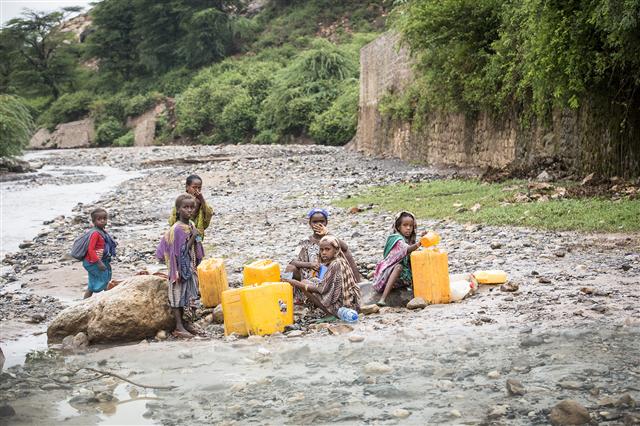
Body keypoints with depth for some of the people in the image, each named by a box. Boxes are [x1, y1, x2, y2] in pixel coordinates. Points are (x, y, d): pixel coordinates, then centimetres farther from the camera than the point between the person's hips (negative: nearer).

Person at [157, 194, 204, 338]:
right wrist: (193, 237, -24)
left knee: (185, 296, 13)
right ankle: (179, 327, 2)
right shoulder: (177, 229, -19)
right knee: (178, 296, -1)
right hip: (180, 268, -8)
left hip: (189, 268, 8)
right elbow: (182, 251, -21)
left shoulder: (192, 225, 6)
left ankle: (181, 323, 22)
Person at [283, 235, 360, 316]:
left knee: (304, 283, -5)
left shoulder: (335, 265, -17)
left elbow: (322, 288, -17)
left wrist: (297, 284, -13)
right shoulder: (341, 261, 9)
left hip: (338, 306, -10)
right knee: (313, 280, 19)